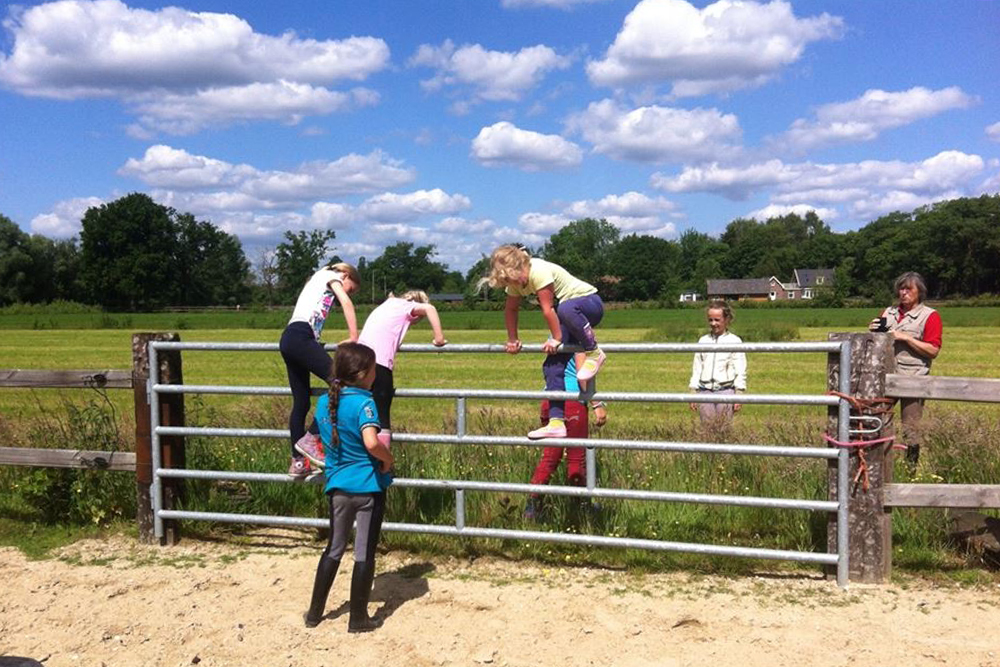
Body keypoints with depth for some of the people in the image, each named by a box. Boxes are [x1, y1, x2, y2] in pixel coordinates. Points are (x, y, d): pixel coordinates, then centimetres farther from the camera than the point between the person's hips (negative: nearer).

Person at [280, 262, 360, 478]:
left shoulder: (319, 282, 35)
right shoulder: (330, 275, 13)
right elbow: (346, 303, -2)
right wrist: (354, 337, -4)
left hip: (288, 340, 10)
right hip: (300, 337, -10)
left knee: (301, 402, 9)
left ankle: (298, 461, 9)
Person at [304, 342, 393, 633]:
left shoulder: (324, 402, 3)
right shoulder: (363, 402, -18)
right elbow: (371, 443, -32)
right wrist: (388, 459, -14)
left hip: (337, 485, 6)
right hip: (368, 486, -6)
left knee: (334, 548, 19)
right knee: (364, 552, 6)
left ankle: (315, 612, 27)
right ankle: (358, 618, 16)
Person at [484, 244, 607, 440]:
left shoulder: (539, 271, -26)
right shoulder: (516, 280, 0)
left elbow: (548, 309, -24)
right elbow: (510, 309, 12)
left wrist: (556, 339, -18)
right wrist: (512, 340, 13)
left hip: (589, 301, -8)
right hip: (569, 314, 8)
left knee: (566, 308, -44)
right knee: (552, 364, -7)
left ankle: (594, 353, -23)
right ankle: (556, 422, -8)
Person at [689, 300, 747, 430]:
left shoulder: (734, 341, 1)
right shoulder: (703, 341, 11)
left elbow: (740, 371, 1)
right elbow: (696, 368, 14)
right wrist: (693, 393, 11)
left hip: (725, 391, -3)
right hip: (704, 391, 3)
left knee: (723, 428, -2)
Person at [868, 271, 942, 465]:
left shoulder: (930, 316, 0)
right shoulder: (889, 312, 15)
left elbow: (933, 351, -9)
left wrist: (905, 338, -14)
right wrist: (873, 331, 3)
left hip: (912, 377, -5)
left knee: (910, 430, -1)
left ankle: (912, 466, 9)